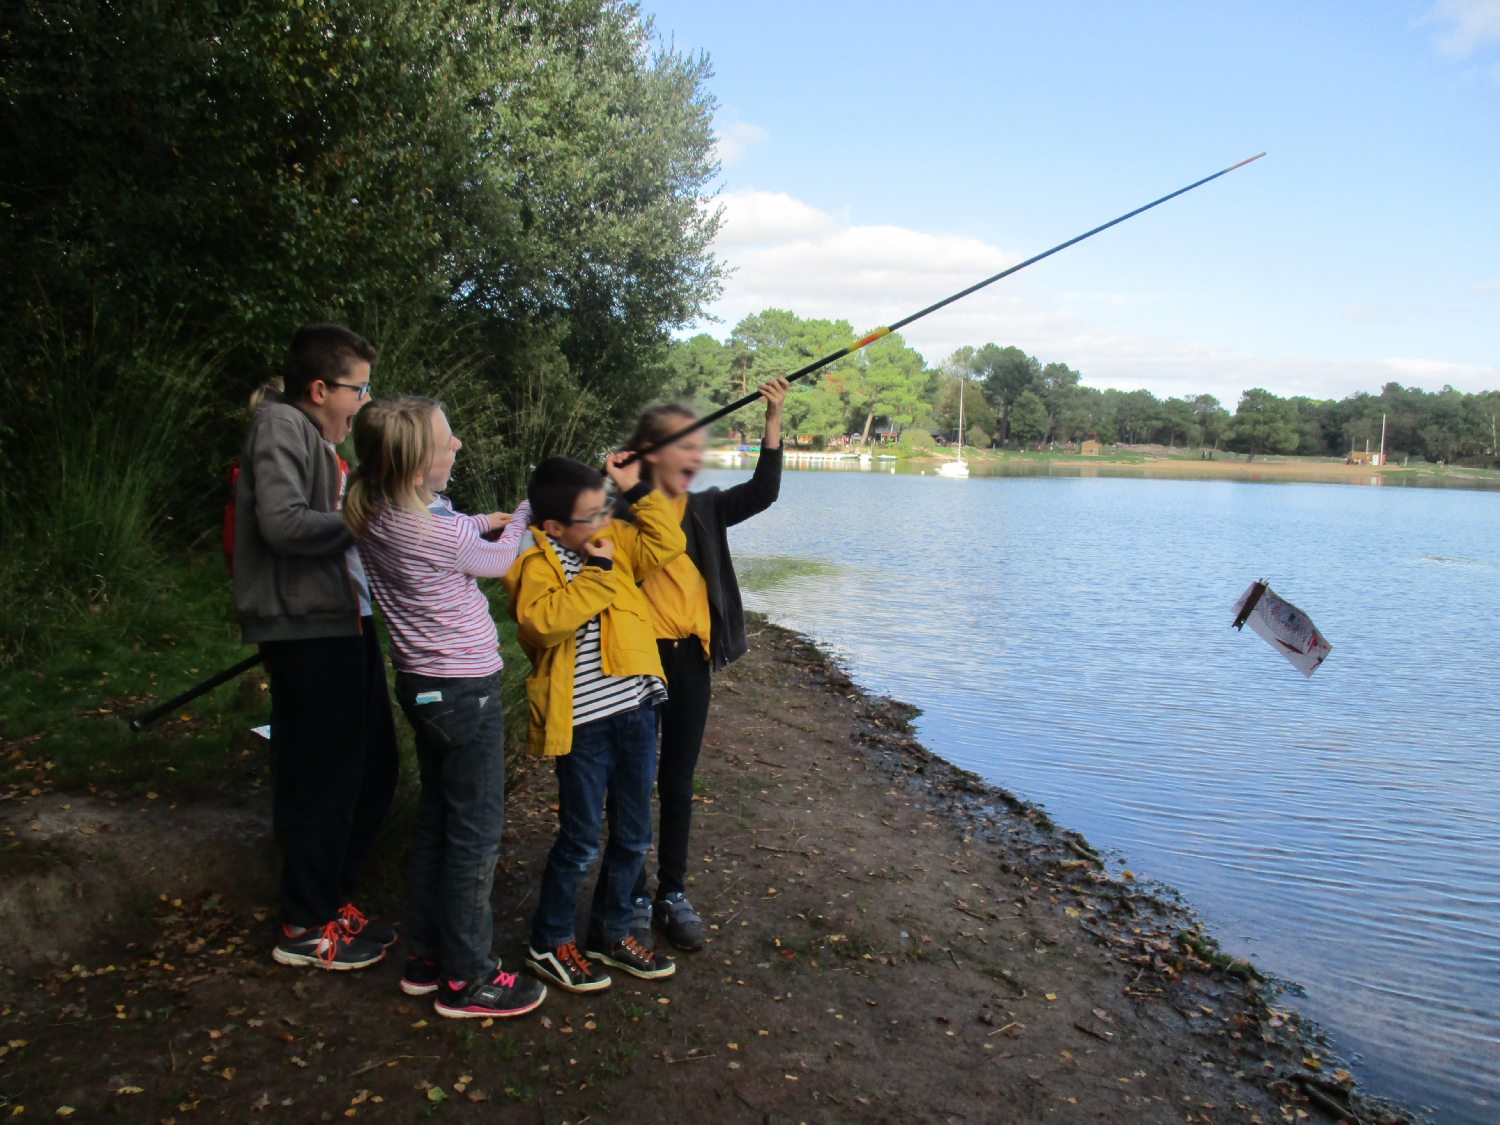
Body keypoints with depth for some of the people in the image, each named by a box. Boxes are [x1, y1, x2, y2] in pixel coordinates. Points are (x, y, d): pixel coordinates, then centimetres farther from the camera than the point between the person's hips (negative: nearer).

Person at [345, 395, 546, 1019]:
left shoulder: (377, 515, -1)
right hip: (464, 690, -9)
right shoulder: (437, 531, -25)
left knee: (436, 821, 20)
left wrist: (482, 520, 9)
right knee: (476, 833, 4)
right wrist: (524, 516, 12)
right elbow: (497, 562, -5)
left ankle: (426, 956, 33)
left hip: (424, 683, 9)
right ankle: (467, 978, 17)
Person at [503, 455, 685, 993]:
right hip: (582, 723, -6)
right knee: (579, 840, 5)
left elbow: (666, 543, 11)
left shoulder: (613, 541, 9)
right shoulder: (534, 563, -11)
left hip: (635, 710, 7)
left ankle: (610, 932, 36)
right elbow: (544, 620, -27)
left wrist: (636, 490, 5)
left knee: (632, 836, 16)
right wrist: (597, 572, -21)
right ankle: (550, 944, 27)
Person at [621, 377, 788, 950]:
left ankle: (673, 894, 28)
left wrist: (773, 421, -14)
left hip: (690, 658, 5)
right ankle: (633, 896, 24)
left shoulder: (704, 509, 6)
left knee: (678, 780, 14)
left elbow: (762, 491, -6)